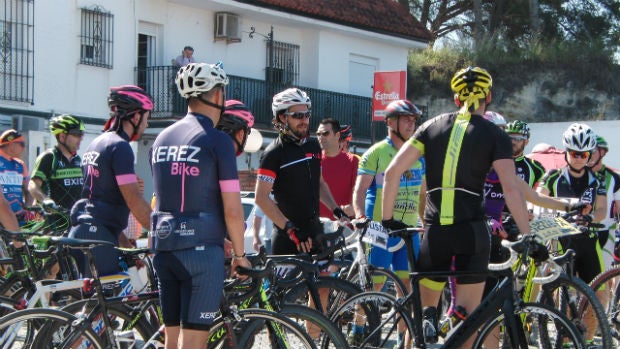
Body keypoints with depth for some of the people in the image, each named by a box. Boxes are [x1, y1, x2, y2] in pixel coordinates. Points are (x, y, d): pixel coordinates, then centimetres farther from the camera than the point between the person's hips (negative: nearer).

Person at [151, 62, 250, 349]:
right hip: (201, 249, -6)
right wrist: (239, 254, 3)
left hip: (163, 247, 7)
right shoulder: (216, 140, -8)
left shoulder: (162, 139, 11)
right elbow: (232, 210, -10)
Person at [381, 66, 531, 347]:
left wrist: (387, 219, 10)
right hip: (471, 232, -2)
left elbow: (392, 172, 2)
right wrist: (527, 237, -8)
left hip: (435, 232, 3)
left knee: (423, 308, 16)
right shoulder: (494, 135, 0)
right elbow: (511, 189, -10)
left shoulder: (432, 127, 9)